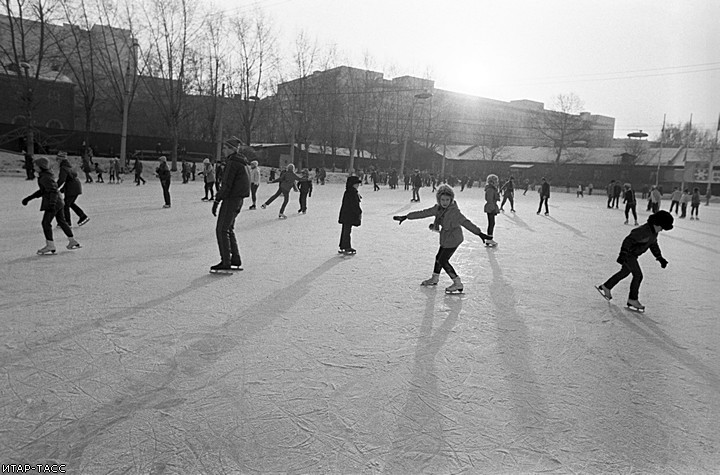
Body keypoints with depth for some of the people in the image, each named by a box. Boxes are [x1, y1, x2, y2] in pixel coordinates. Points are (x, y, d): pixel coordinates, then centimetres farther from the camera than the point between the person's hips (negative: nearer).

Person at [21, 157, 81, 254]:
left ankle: (50, 246, -5)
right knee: (62, 221, 17)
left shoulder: (46, 177, -16)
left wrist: (52, 203, -32)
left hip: (53, 203, -10)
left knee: (46, 223, -6)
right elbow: (42, 191, 22)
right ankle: (72, 241, 24)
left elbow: (53, 190, -24)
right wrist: (28, 198, 22)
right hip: (58, 202, 10)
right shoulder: (43, 176, 16)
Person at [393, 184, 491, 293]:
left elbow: (466, 222, -30)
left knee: (443, 261, -4)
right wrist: (405, 217, 3)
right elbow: (423, 213, 2)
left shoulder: (454, 211, -25)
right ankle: (434, 278, 43)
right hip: (446, 239, 8)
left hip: (453, 239, -8)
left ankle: (458, 283, 7)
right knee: (439, 257, 21)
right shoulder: (438, 208, -4)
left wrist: (479, 233, -38)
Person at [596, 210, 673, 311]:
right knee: (638, 275, -9)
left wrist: (660, 258, 13)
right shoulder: (644, 231, -28)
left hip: (633, 254, 10)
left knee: (625, 272, 21)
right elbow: (628, 240, -31)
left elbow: (653, 245, 16)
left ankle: (606, 287, 34)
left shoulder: (654, 231, 2)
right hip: (628, 253, -10)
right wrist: (623, 254, -37)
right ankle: (632, 300, 1)